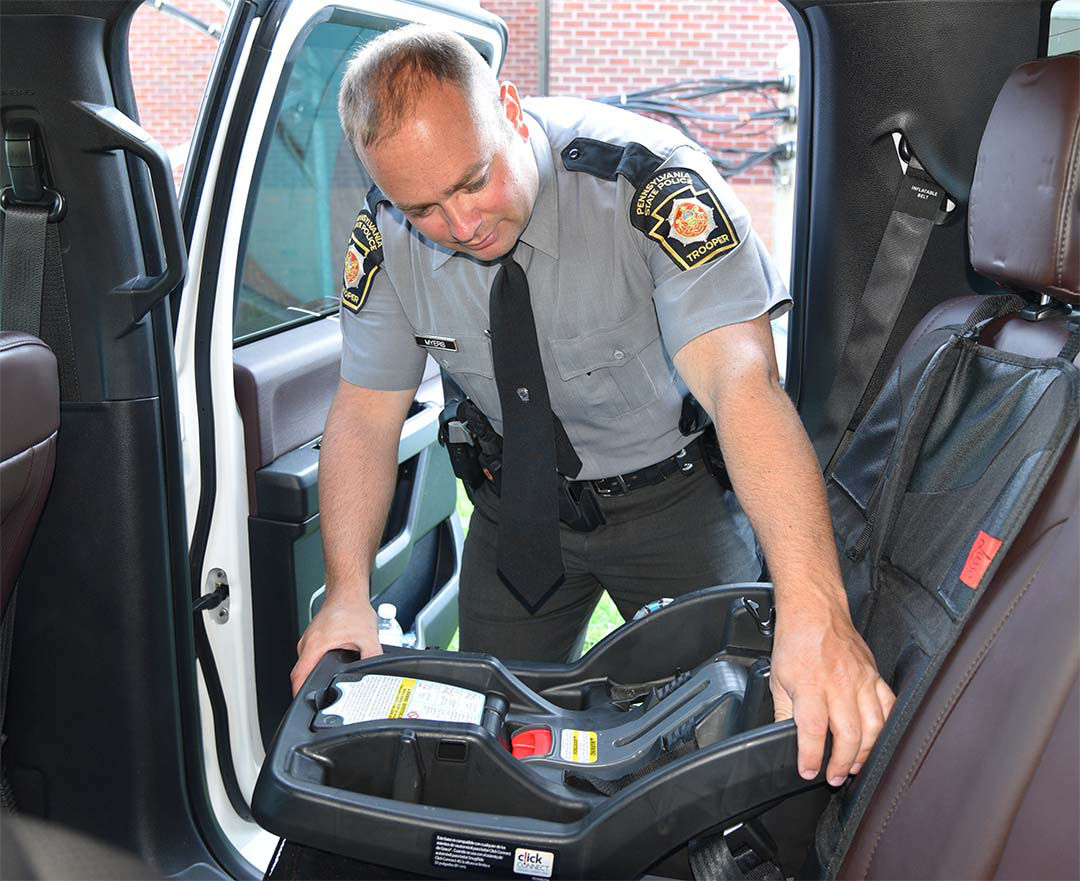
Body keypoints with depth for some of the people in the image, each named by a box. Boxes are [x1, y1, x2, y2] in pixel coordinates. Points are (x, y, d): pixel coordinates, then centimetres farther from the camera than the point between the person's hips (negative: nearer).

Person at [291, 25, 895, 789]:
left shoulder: (647, 180, -31)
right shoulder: (388, 234, -15)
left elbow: (744, 382, -42)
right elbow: (366, 411, -8)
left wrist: (813, 609, -52)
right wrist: (347, 594, -20)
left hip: (675, 496, -3)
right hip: (519, 506, 4)